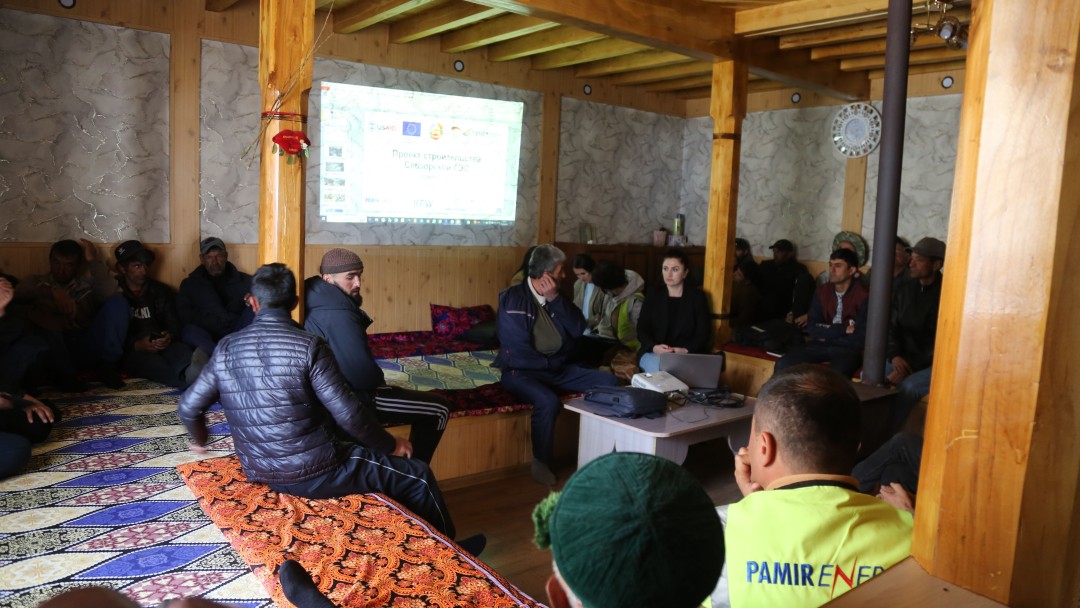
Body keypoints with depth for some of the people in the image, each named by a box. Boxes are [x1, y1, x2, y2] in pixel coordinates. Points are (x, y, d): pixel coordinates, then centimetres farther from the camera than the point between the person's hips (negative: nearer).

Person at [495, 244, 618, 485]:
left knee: (607, 381, -5)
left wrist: (555, 300, -13)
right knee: (548, 401, -36)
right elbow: (519, 352, -18)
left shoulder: (556, 296, 9)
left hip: (558, 367, 7)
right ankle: (541, 463, -15)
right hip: (521, 371, -7)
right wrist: (550, 363, -7)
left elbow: (579, 328, -3)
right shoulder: (512, 298, -13)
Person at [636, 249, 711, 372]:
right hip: (654, 353, 1)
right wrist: (654, 347, -14)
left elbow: (703, 332, 1)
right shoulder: (653, 296, 12)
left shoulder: (697, 297, 6)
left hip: (688, 354, -1)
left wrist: (686, 350, -17)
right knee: (659, 370, -33)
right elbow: (642, 329, 6)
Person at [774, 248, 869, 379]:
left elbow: (860, 339, -16)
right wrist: (843, 329, -13)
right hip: (821, 344, 5)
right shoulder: (822, 291, 5)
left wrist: (826, 334, -5)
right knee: (783, 365, -16)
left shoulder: (863, 296, -11)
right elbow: (812, 328, -2)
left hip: (848, 349, -5)